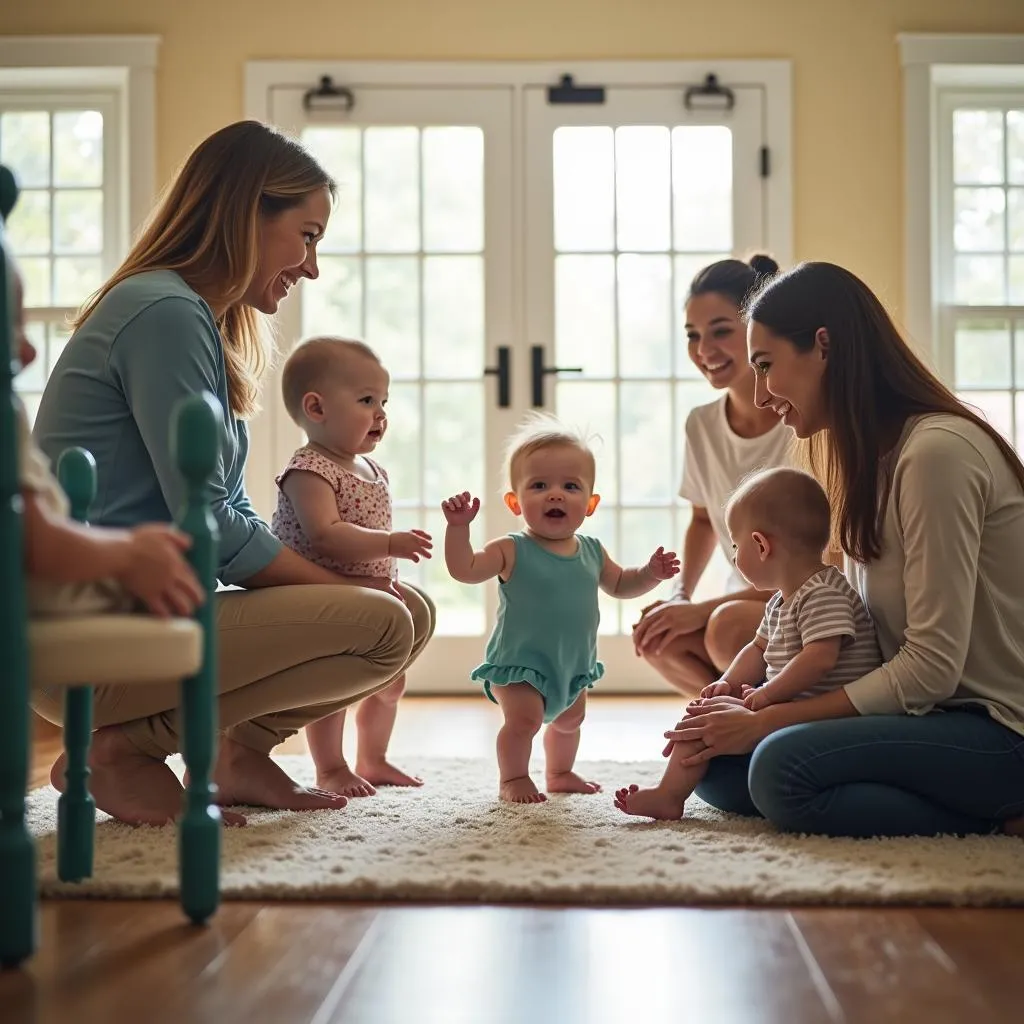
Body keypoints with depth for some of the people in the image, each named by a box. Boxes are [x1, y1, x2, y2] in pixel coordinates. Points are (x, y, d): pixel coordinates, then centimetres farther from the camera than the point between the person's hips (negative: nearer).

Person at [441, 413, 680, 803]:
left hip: (574, 665, 6)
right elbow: (463, 569, -25)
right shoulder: (512, 551, -17)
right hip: (519, 664, -6)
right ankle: (513, 778, 4)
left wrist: (650, 573, -2)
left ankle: (560, 773, 44)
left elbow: (619, 584, 15)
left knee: (569, 719, 21)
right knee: (523, 717, -17)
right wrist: (458, 526, -36)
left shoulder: (591, 552, -1)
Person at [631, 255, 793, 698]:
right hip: (749, 602, 5)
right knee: (656, 637, -23)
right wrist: (680, 595, 1)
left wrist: (704, 609, -21)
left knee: (729, 626, -34)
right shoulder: (701, 424, 1)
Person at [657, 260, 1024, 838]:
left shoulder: (937, 450, -18)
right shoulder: (875, 456, 12)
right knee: (717, 761, -3)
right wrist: (745, 708, -7)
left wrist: (764, 721, -16)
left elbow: (932, 667, -21)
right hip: (933, 713, 10)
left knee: (782, 767, -29)